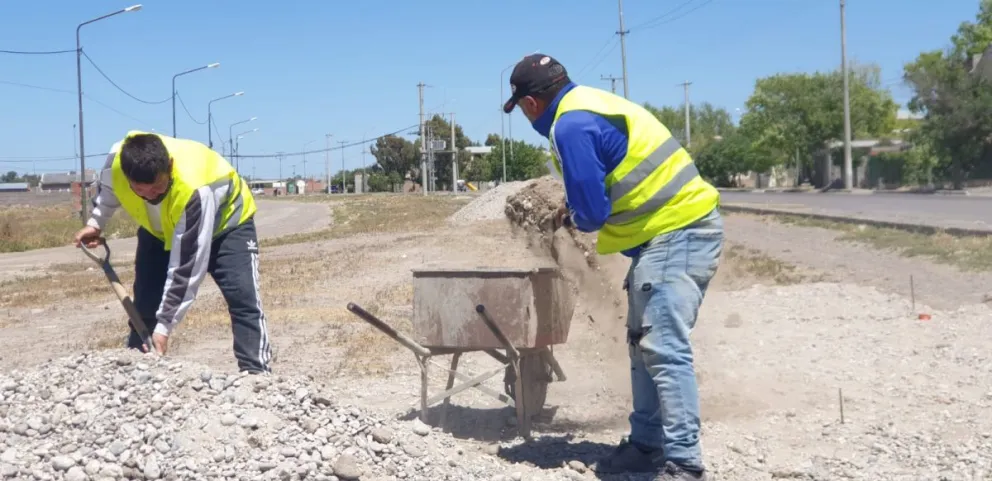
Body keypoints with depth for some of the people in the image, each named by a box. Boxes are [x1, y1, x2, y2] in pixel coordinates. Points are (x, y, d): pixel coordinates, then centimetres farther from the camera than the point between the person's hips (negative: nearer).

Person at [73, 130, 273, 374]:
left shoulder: (194, 190, -46)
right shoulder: (117, 159, -31)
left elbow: (188, 266, -40)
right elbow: (108, 187, 0)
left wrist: (164, 325, -37)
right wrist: (95, 223, 8)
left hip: (225, 223, -5)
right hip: (160, 228, 5)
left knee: (243, 300, -20)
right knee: (145, 303, -1)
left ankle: (257, 375, -21)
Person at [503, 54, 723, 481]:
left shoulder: (571, 125, -16)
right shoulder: (591, 102, 15)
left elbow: (592, 211, -16)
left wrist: (577, 220, 5)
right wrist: (575, 208, 17)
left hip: (675, 233, -11)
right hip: (677, 227, 11)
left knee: (663, 348, -14)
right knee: (645, 343, 15)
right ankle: (646, 444, 23)